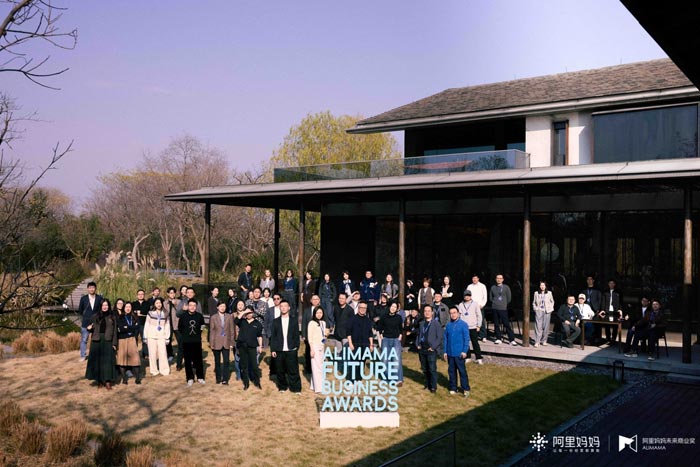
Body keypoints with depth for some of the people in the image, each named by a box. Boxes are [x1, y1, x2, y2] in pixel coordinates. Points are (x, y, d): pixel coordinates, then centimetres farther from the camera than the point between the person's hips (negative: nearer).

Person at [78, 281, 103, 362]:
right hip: (85, 323, 0)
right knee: (84, 340, 4)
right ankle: (83, 356, 13)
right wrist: (86, 316, 8)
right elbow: (80, 311, 9)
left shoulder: (100, 298, -1)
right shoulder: (83, 298, 0)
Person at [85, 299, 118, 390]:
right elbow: (92, 329, 10)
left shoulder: (112, 317, 5)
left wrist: (114, 343, -3)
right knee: (97, 360, 3)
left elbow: (114, 331, 3)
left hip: (108, 341, -1)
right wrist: (89, 329, -14)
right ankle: (100, 381, 11)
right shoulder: (95, 316, 7)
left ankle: (107, 381, 0)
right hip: (97, 341, 1)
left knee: (107, 361, -3)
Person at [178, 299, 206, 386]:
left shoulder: (199, 316, -3)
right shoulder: (183, 316, -5)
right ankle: (190, 378, 13)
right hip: (186, 342, 0)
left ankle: (200, 377, 16)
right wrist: (185, 334, 9)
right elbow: (180, 328, 8)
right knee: (188, 360, 4)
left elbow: (202, 326, 13)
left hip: (197, 341, 0)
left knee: (198, 359, 4)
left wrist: (198, 333, 9)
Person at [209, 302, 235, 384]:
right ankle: (218, 378, 20)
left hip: (226, 343, 0)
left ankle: (225, 379, 6)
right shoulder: (213, 317, -1)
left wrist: (231, 343, 0)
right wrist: (211, 343, -4)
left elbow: (232, 330, 3)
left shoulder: (229, 317, 2)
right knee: (217, 361, 9)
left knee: (226, 361, -2)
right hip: (217, 343, 0)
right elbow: (211, 331, 0)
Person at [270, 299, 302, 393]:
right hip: (279, 350, 1)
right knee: (280, 370, 6)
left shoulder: (294, 321, 6)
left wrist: (296, 348, 1)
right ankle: (282, 387, 21)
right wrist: (273, 349, 0)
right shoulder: (276, 321, 6)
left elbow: (297, 336, 7)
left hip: (291, 350, -1)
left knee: (293, 370, 0)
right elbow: (273, 336, 5)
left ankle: (296, 388, 8)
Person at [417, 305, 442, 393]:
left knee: (432, 369, -5)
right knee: (425, 369, 10)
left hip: (431, 350, -5)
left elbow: (439, 337, -7)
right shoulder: (421, 324, 14)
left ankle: (433, 387, 4)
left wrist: (433, 347, -13)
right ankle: (427, 385, 22)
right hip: (422, 349, 5)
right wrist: (418, 345, 6)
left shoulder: (436, 323, -3)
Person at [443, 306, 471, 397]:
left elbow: (466, 339, -6)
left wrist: (464, 351, -12)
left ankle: (466, 389, 8)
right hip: (450, 353, 4)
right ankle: (453, 388, 21)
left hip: (459, 353, -4)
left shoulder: (463, 325, -5)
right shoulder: (448, 325, 6)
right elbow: (445, 339, 10)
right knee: (451, 371, 10)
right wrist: (445, 352, 6)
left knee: (462, 371, 0)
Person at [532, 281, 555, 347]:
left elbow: (552, 302, 14)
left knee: (546, 327, 2)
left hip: (547, 312, 1)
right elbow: (534, 302, 15)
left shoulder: (549, 293, 4)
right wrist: (535, 309, 4)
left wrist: (551, 309, 5)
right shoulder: (536, 293, 6)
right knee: (538, 326, -9)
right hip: (539, 311, -1)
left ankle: (544, 341, 14)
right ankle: (537, 342, -11)